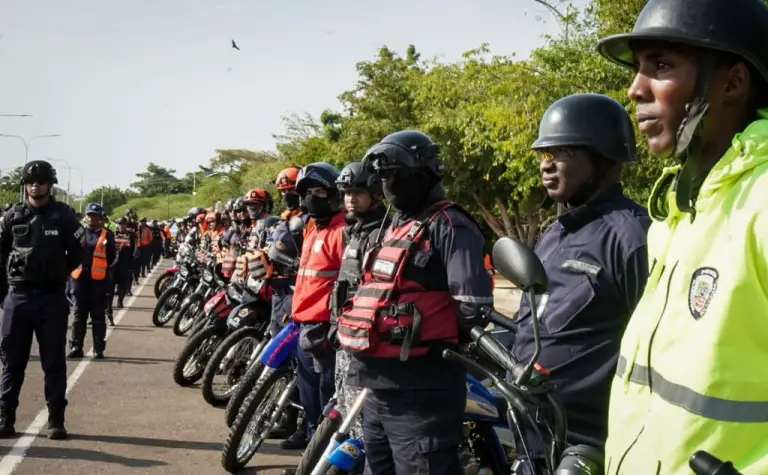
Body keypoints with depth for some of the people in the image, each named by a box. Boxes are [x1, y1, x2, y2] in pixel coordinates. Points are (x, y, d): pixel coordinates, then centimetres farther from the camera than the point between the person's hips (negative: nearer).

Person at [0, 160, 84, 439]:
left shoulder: (63, 216, -1)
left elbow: (78, 252, 5)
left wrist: (59, 274, 4)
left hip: (52, 298, -2)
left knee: (54, 362, 3)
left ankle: (56, 421, 8)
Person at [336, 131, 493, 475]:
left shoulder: (449, 226, -10)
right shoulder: (393, 226, 20)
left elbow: (473, 305, -19)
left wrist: (436, 341, -7)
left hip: (420, 389, -10)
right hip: (377, 386, 10)